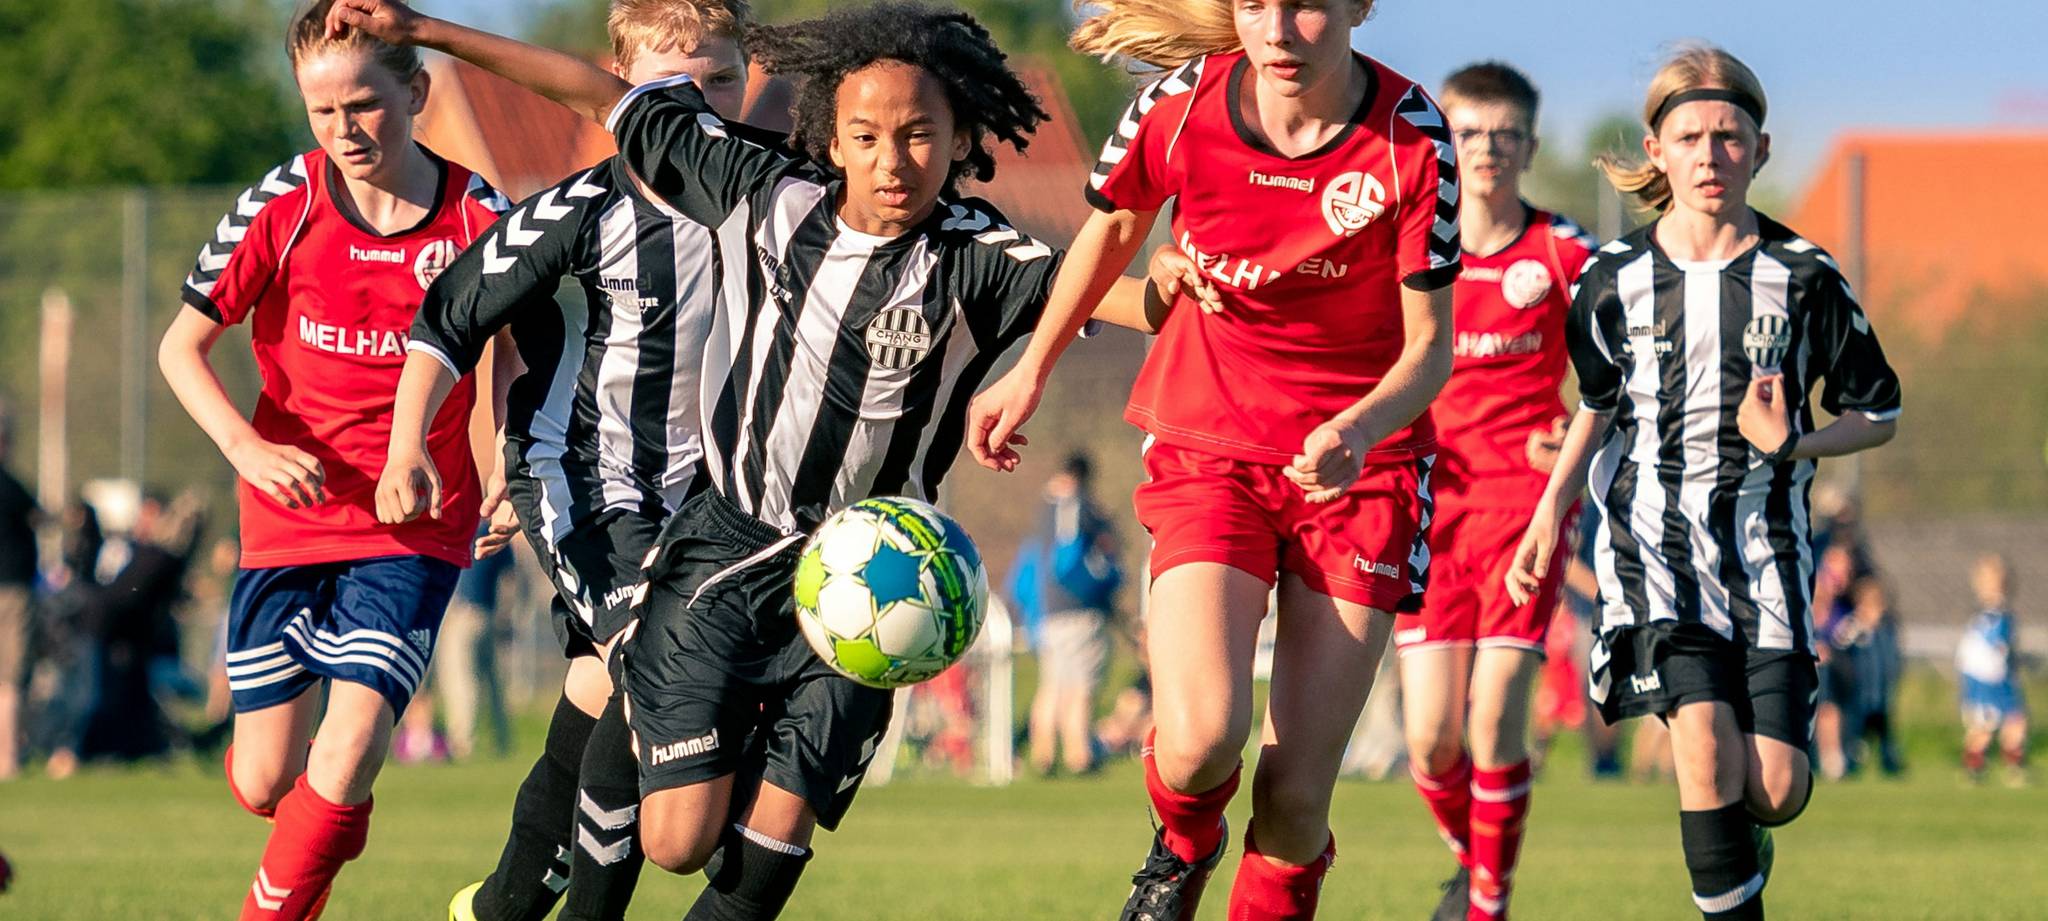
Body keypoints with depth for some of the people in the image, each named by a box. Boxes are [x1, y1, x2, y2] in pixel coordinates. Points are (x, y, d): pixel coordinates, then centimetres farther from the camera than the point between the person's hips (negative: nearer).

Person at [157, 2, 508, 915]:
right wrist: (247, 447, -18)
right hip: (287, 520, 2)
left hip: (417, 526, -1)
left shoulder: (476, 216, -6)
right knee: (264, 784, 5)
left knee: (348, 752, -20)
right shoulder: (283, 205, -7)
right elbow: (181, 346, -1)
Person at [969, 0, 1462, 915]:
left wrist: (1358, 431, -30)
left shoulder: (1413, 138, -15)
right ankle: (1184, 842, 16)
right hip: (1208, 443, 1)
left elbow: (1429, 345, -9)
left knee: (1297, 796, -5)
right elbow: (1116, 223, 11)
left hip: (1360, 461, 0)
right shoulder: (1182, 101, -11)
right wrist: (1030, 372, 20)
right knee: (1199, 740, -21)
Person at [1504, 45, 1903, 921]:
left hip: (1766, 542, 0)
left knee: (1775, 787, -5)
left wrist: (1794, 445, -12)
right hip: (1652, 535, 0)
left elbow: (1878, 413, 6)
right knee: (1703, 735, -22)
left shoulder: (1802, 277, -2)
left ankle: (1738, 837, 32)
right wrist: (1550, 510, 8)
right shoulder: (1615, 279, 1)